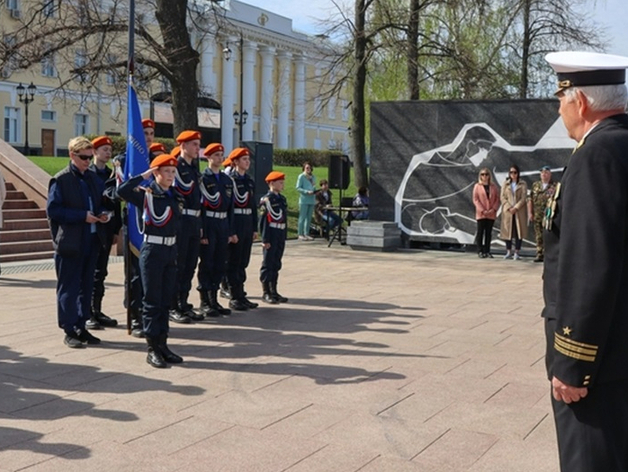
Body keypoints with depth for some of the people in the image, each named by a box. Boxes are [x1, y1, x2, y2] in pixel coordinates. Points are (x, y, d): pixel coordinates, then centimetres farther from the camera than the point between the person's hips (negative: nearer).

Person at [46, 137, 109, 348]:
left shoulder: (93, 178, 12)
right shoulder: (60, 180, -7)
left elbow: (101, 202, 22)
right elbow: (53, 210, -13)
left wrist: (103, 214, -1)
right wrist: (82, 216, -20)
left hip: (91, 240, 6)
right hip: (69, 242, -6)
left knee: (86, 286, 12)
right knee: (68, 288, 0)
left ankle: (81, 327, 21)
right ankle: (69, 332, 7)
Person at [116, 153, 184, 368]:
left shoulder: (175, 196, 10)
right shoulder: (146, 194, -8)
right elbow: (122, 191, -26)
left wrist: (176, 252, 16)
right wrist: (144, 175, -17)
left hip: (171, 250, 6)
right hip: (152, 250, -6)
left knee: (166, 300, 11)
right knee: (152, 301, -1)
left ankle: (162, 345, 18)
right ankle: (152, 349, 5)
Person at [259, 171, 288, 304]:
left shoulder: (282, 199, 13)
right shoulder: (267, 199, -11)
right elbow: (264, 220, -14)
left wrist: (284, 237, 15)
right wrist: (265, 239, -18)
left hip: (281, 235, 8)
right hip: (271, 235, -8)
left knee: (276, 264, 12)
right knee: (267, 264, -1)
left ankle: (273, 291, 20)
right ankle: (266, 293, 5)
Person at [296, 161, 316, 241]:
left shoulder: (313, 177, 14)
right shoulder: (301, 176, -3)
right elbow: (298, 188, -8)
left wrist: (315, 191, -2)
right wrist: (307, 191, -18)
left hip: (311, 200, 6)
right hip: (304, 200, -6)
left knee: (309, 218, 9)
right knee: (302, 217, -4)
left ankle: (306, 234, 16)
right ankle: (300, 234, 0)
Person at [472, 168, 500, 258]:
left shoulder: (494, 186, 8)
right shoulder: (477, 186, 1)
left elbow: (497, 199, 5)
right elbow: (475, 199, -4)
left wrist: (494, 209, -10)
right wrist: (482, 210, -13)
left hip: (491, 214, 3)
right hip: (481, 214, -2)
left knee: (489, 233, 5)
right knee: (480, 232, -1)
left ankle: (487, 251, 10)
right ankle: (480, 251, 3)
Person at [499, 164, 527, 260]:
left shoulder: (523, 184, 5)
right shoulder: (505, 183, 10)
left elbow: (523, 198, -3)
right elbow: (502, 197, 3)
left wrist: (516, 208, -15)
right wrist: (509, 208, -10)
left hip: (519, 211, -2)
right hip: (507, 211, 2)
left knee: (519, 231, -4)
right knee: (508, 231, 2)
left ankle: (517, 252, -1)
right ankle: (509, 252, 9)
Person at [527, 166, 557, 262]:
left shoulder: (555, 186, 1)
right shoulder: (535, 185, 13)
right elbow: (530, 200, 12)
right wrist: (530, 213, 4)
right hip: (537, 216, 4)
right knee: (539, 236, 7)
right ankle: (539, 254, 13)